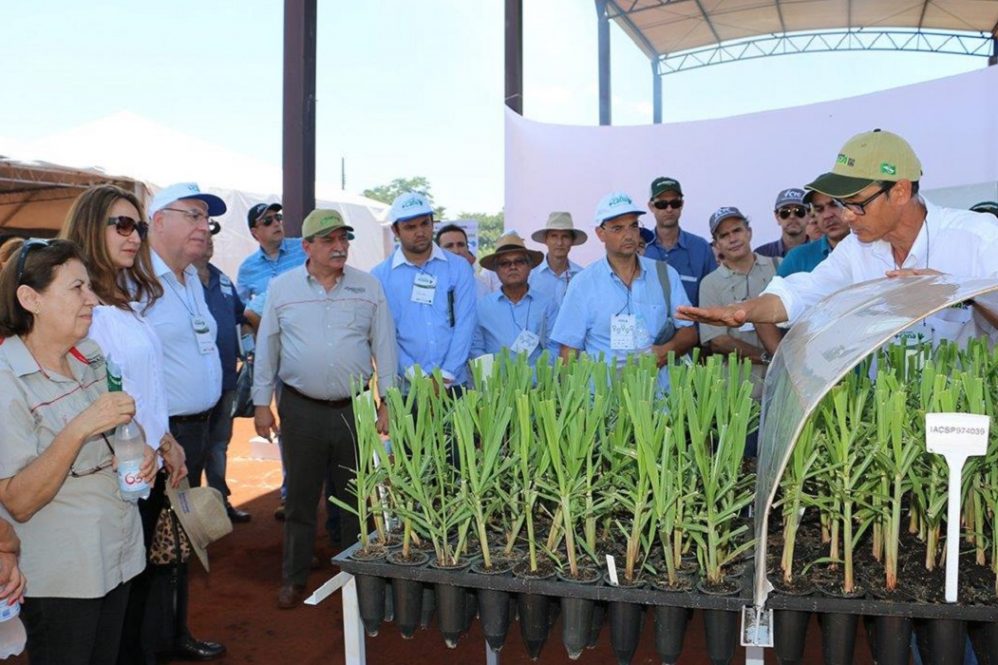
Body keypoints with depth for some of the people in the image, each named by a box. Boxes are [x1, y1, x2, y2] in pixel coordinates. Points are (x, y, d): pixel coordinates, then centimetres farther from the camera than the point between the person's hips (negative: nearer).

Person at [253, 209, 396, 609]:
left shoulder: (369, 288, 2)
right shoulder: (282, 288, 2)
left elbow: (385, 347, 4)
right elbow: (266, 350, 7)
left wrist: (387, 402, 0)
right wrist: (261, 403, 5)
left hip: (355, 407, 1)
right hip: (301, 409, 0)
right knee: (300, 497, 10)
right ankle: (294, 577, 25)